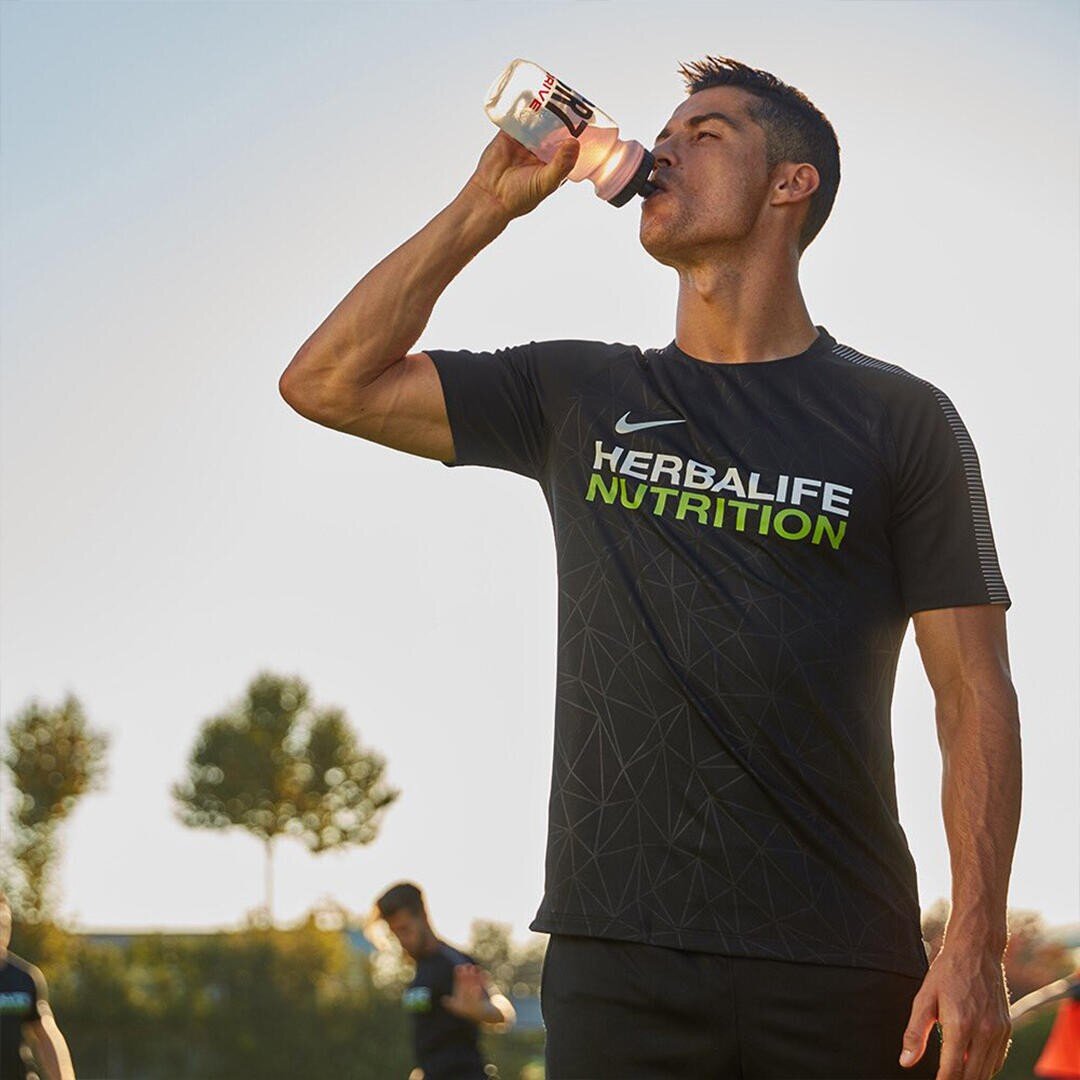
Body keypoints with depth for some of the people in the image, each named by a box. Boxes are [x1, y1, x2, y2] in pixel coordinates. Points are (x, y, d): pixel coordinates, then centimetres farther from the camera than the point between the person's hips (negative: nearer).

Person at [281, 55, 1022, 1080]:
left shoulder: (899, 419, 4)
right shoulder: (578, 396, 13)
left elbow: (974, 691, -1)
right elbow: (328, 382, 8)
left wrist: (976, 941, -11)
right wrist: (486, 204, 5)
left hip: (841, 967, -2)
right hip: (618, 954, 2)